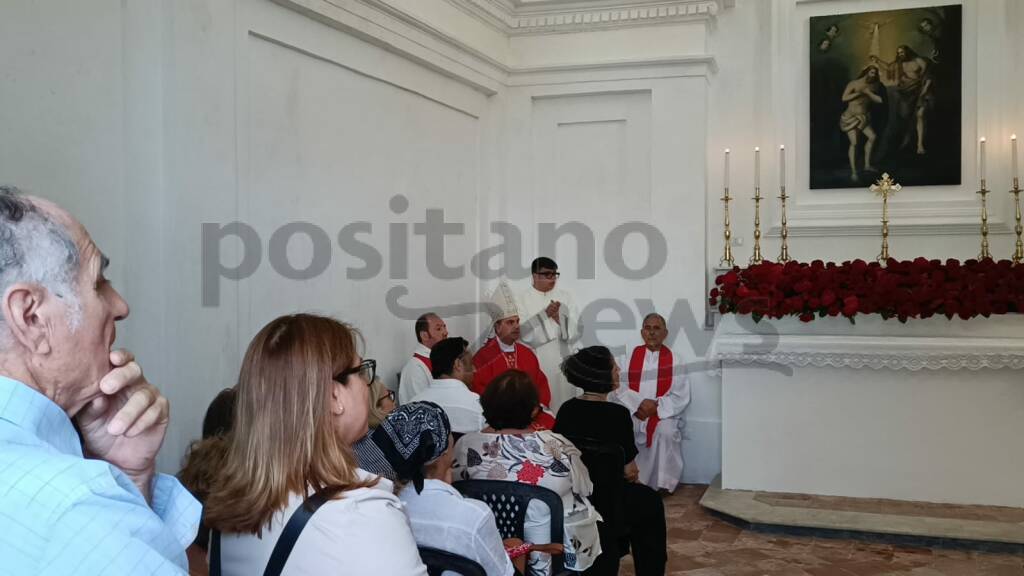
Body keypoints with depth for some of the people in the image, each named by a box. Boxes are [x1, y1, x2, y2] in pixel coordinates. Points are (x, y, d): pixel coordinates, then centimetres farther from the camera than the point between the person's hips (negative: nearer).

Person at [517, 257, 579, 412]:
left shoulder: (566, 296, 7)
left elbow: (575, 329, 1)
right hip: (534, 361, -2)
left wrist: (559, 318, -16)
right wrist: (545, 314, -18)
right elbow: (522, 330, -11)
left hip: (561, 360, 2)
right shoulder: (523, 298, 0)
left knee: (563, 405, 2)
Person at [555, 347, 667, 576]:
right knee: (651, 501, 24)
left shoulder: (566, 410, -5)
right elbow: (629, 471, -13)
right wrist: (632, 472, 10)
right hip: (606, 502, -5)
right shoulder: (617, 414, -20)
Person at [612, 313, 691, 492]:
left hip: (663, 414, -1)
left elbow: (681, 397, -3)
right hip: (632, 413, 1)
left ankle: (662, 484, -18)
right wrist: (638, 404, -17)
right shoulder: (631, 356, 7)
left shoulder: (673, 360, 3)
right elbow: (618, 389, -2)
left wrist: (656, 406, -16)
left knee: (666, 431, -33)